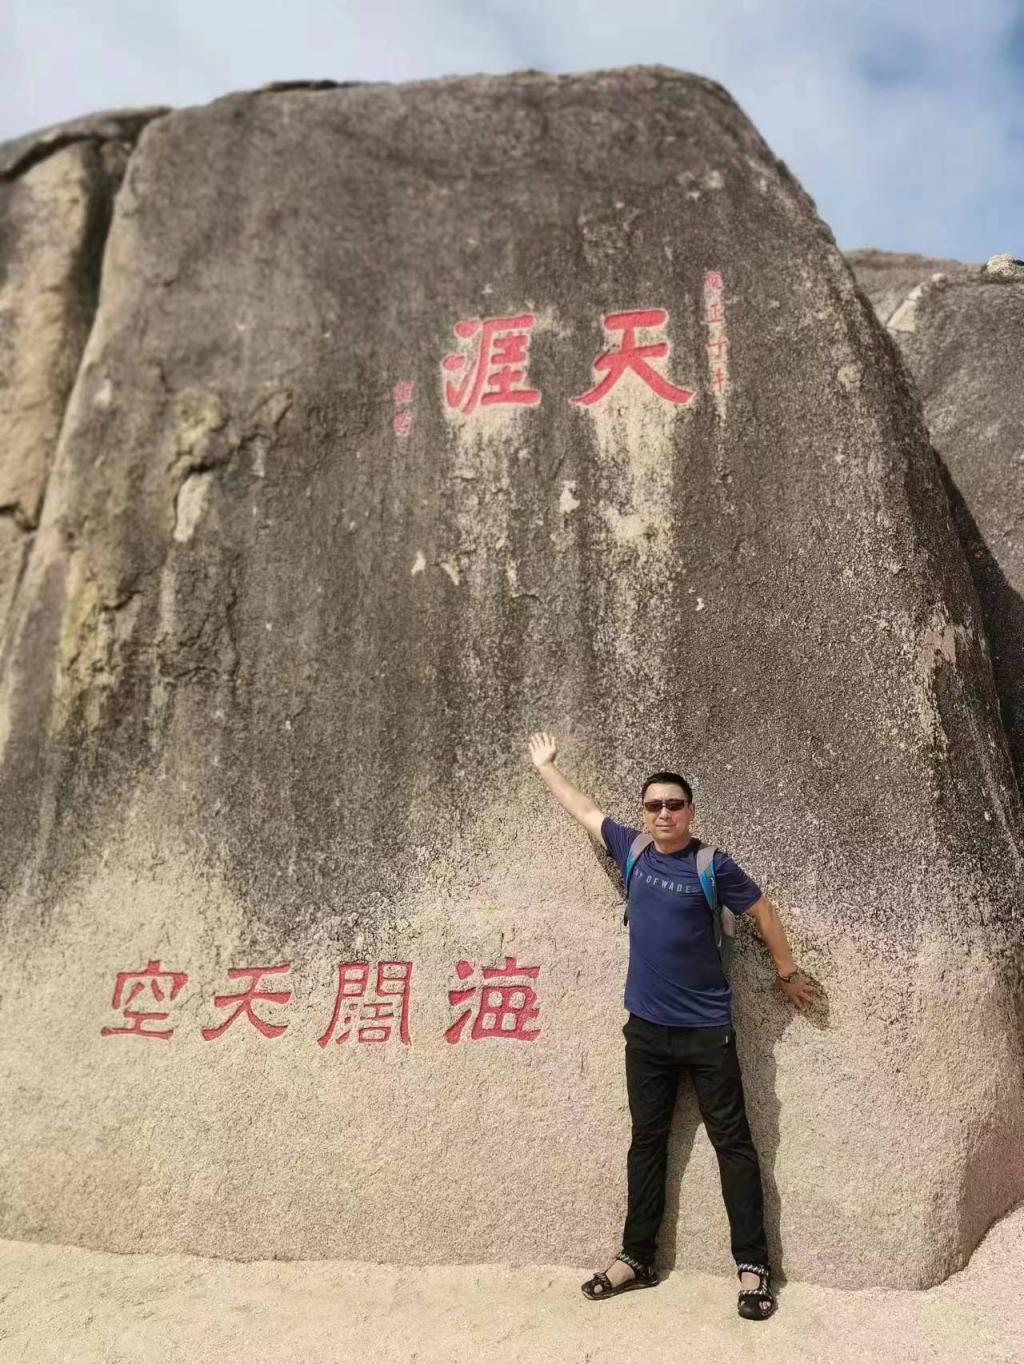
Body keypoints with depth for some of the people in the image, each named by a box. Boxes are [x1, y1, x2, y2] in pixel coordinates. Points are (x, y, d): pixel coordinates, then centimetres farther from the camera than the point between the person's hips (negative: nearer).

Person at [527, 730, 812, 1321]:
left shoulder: (712, 866, -12)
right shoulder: (633, 849, -1)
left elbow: (764, 911, 2)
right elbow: (584, 809, 13)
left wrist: (789, 973, 9)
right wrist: (546, 765, 23)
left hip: (707, 1030, -4)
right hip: (646, 1028, 4)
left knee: (733, 1143, 7)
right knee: (647, 1143, 14)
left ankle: (754, 1266, 19)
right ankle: (637, 1258, 27)